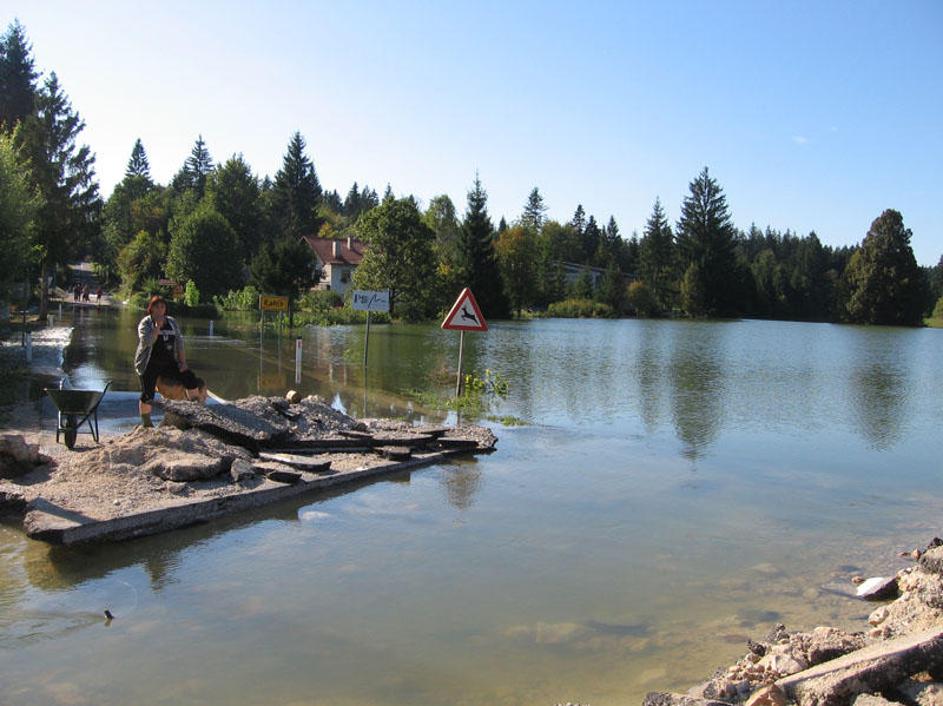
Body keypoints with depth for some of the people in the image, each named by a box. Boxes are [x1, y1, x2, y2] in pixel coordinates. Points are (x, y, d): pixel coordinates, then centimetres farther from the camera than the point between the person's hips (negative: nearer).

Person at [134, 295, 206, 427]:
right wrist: (158, 326, -21)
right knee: (147, 395, -6)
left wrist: (183, 362, 1)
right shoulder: (145, 323, -3)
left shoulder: (172, 322, 10)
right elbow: (147, 341, -20)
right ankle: (146, 424, 11)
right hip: (150, 365, -3)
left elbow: (179, 342, 9)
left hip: (169, 363, 4)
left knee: (190, 378, -13)